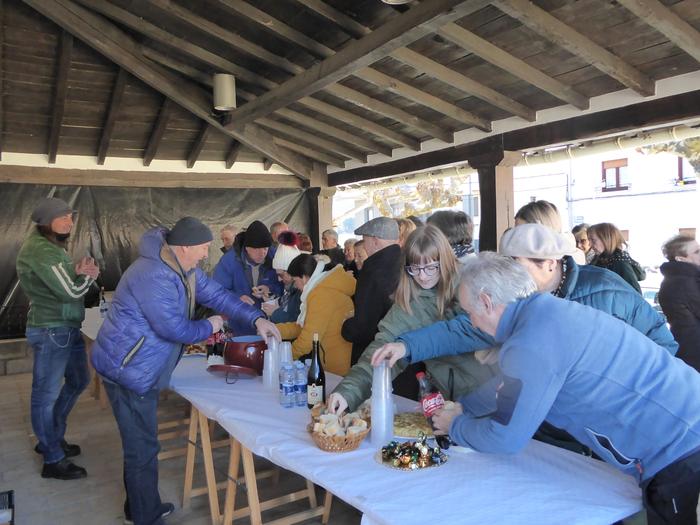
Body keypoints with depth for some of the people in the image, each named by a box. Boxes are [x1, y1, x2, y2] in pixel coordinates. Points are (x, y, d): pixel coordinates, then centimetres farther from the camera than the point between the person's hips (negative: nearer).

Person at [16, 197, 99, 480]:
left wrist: (80, 271, -14)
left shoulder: (52, 246, 13)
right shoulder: (40, 250, -19)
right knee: (46, 394, 2)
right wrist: (87, 273, -2)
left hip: (67, 327, 10)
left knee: (78, 380, 21)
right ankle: (54, 461, 13)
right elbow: (71, 291, -21)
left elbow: (74, 281, 8)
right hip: (51, 330, -10)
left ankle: (51, 438, 37)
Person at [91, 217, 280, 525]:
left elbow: (216, 294, 6)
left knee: (140, 442, 22)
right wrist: (210, 327, -8)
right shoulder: (154, 276, -28)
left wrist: (256, 319, -3)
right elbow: (175, 328, -27)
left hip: (141, 369, 10)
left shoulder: (184, 268, 5)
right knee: (142, 448, 0)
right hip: (127, 370, -10)